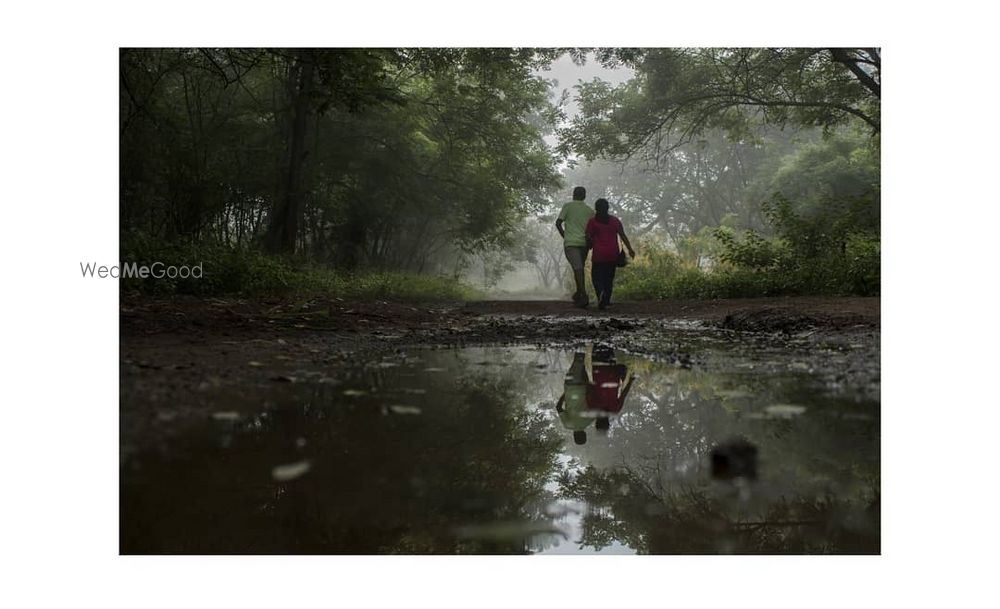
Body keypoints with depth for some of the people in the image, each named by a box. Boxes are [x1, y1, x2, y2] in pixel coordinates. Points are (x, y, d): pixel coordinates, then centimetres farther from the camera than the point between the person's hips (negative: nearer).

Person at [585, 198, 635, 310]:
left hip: (599, 254, -2)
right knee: (609, 277, 12)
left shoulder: (592, 222, 0)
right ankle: (606, 301, 11)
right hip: (613, 254, 3)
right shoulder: (615, 220, 7)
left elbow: (587, 237, -5)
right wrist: (630, 249, -2)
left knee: (597, 276, 3)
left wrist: (592, 245, 15)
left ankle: (600, 292, -27)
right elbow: (623, 235, -1)